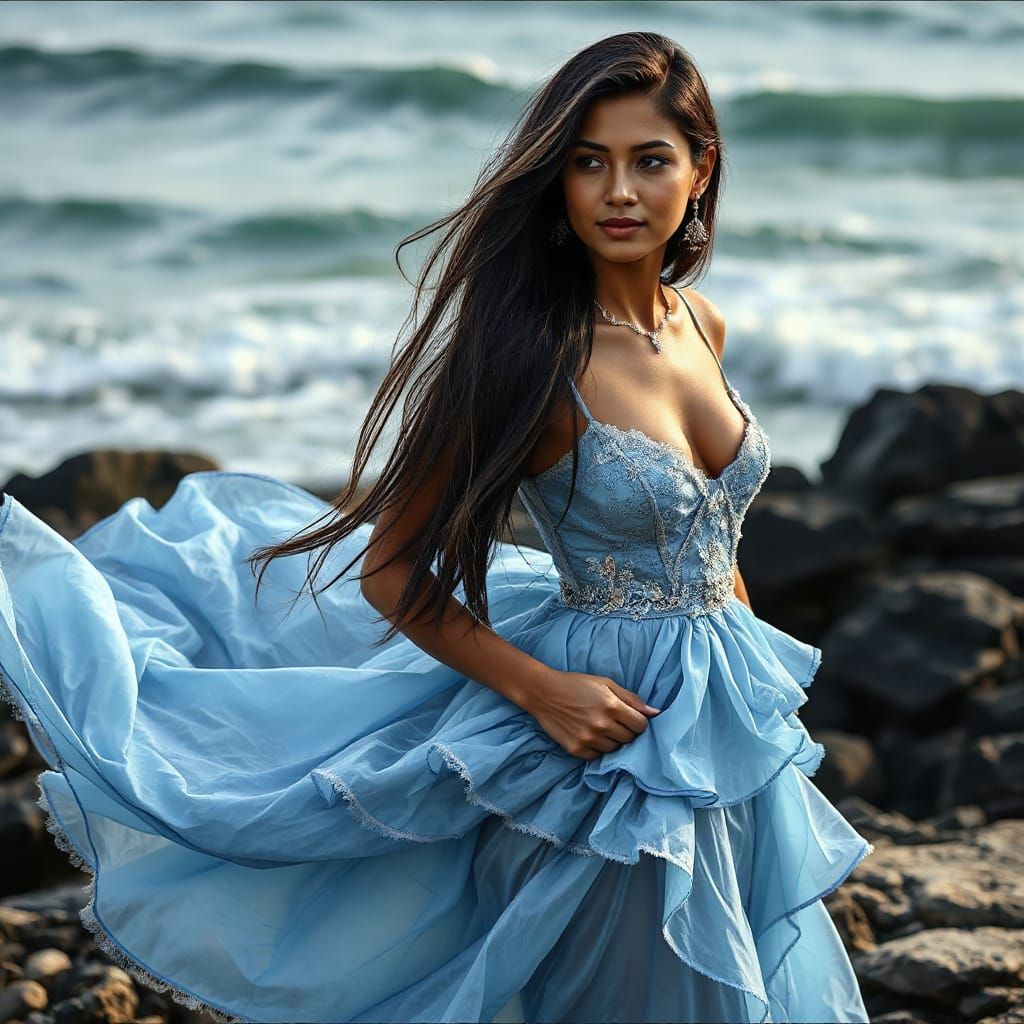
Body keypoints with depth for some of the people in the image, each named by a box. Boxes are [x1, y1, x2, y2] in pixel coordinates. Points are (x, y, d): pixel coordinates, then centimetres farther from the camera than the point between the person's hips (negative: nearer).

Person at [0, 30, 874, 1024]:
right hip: (616, 721, -7)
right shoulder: (535, 360, -21)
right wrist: (537, 689, -24)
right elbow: (391, 569, -16)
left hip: (730, 718, 7)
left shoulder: (700, 325, 1)